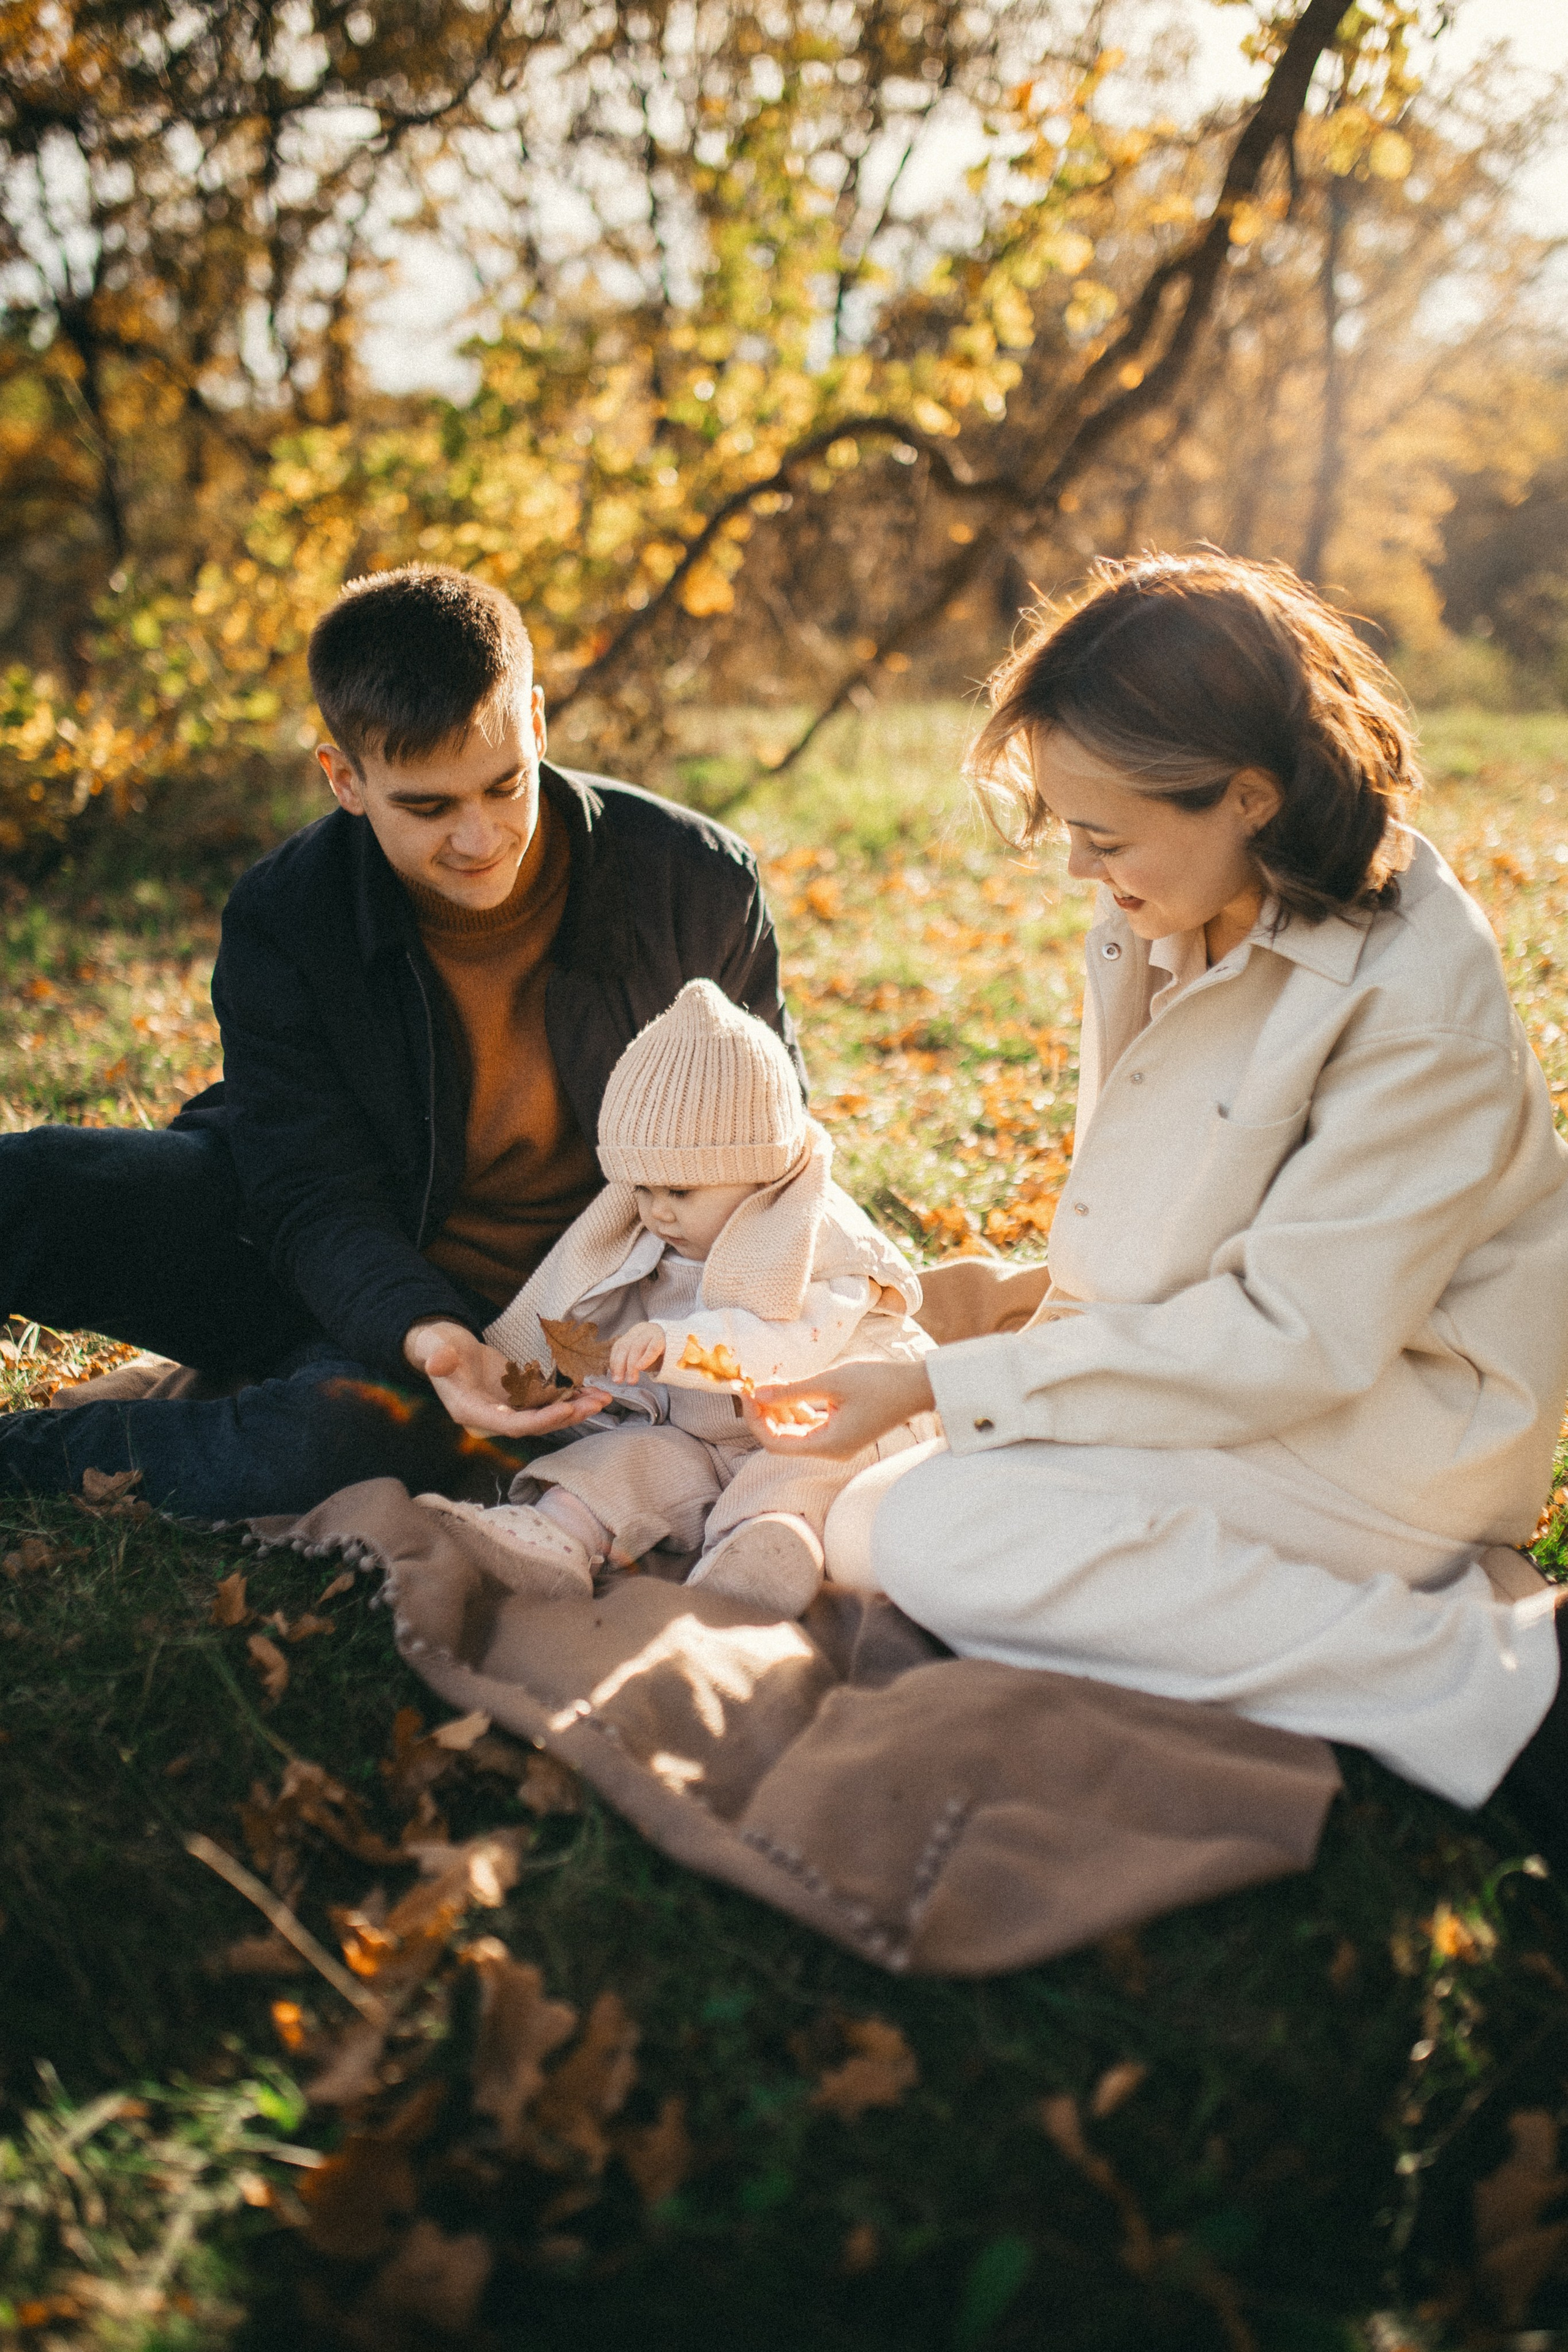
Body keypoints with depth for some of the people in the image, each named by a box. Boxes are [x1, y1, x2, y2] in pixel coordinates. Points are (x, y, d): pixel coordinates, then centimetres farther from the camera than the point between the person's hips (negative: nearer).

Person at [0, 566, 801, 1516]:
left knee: (319, 1442, -34)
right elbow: (315, 1199, -14)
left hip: (520, 1312, 0)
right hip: (327, 1271, 1)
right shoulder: (280, 922, -13)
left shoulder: (700, 886, -13)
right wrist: (421, 1333, -36)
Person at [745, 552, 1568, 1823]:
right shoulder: (1160, 920, 1)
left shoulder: (1413, 1000, -23)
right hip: (1194, 1355, 8)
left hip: (1384, 1421, -8)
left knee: (928, 1532, -25)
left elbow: (1292, 1339, -24)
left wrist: (939, 1386, -24)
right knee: (864, 1529, -3)